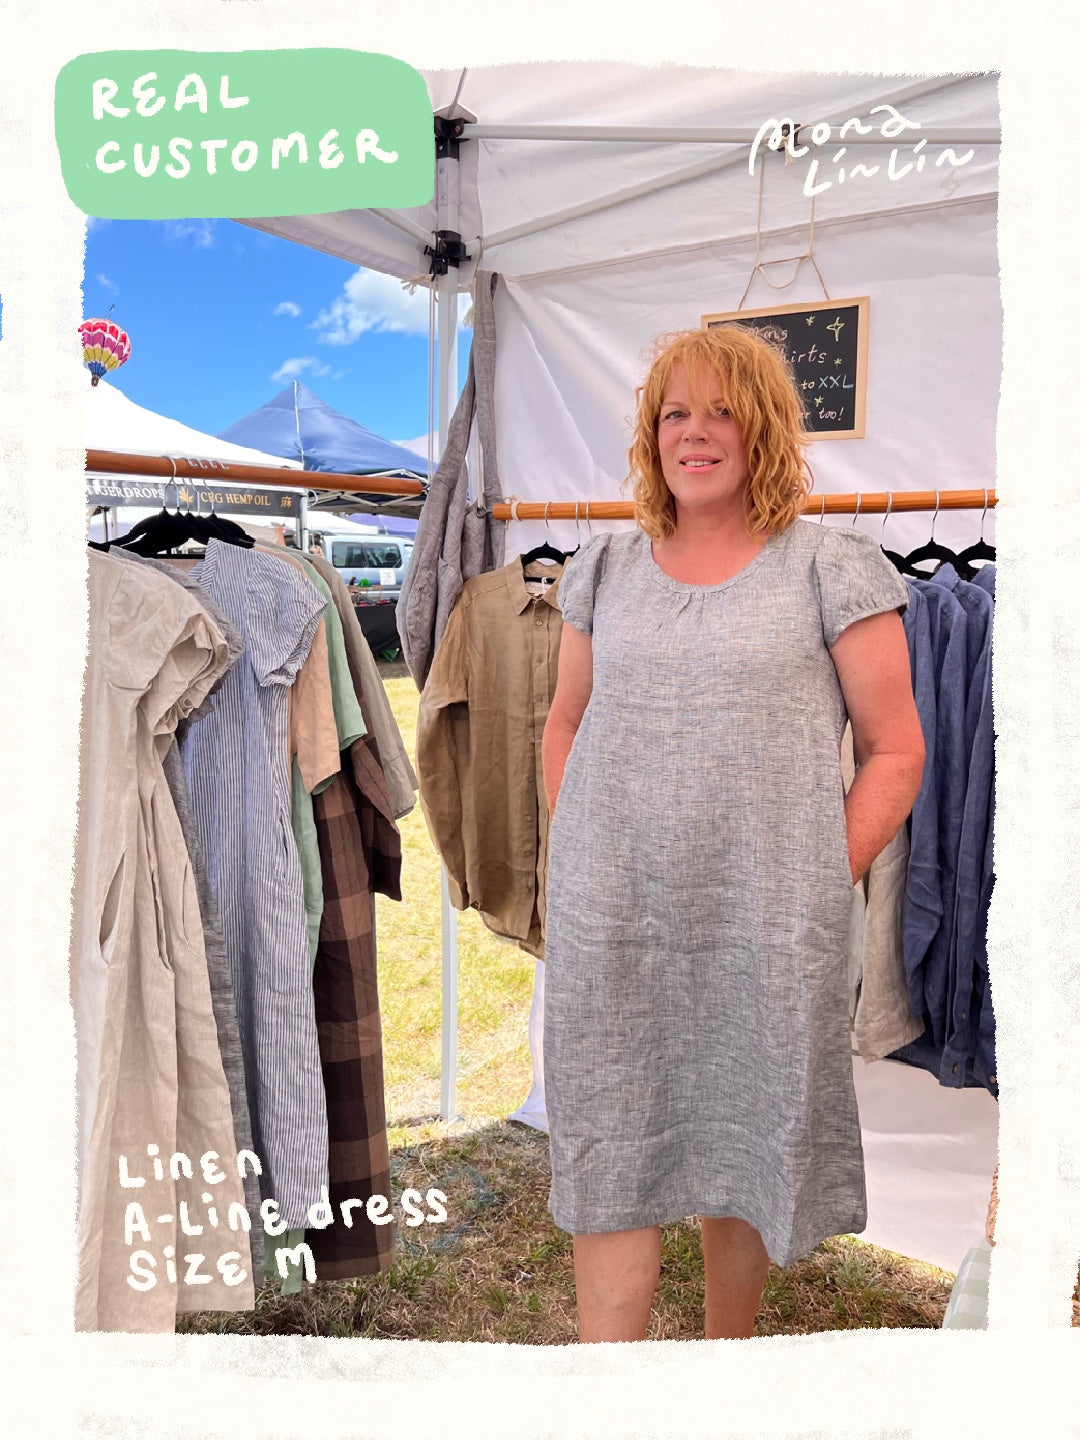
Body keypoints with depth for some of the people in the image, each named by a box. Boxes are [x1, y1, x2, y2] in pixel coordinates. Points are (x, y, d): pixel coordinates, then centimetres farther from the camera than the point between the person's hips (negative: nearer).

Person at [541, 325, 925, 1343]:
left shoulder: (832, 567, 1)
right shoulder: (605, 569, 11)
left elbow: (895, 751, 1)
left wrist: (825, 879, -6)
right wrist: (578, 851, 7)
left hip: (766, 920, -2)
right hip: (609, 919, 3)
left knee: (747, 1138, 13)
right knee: (607, 1153, 6)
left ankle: (727, 1347, 39)